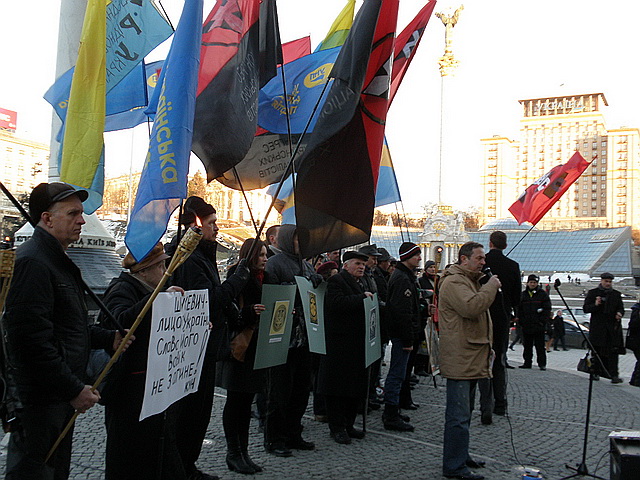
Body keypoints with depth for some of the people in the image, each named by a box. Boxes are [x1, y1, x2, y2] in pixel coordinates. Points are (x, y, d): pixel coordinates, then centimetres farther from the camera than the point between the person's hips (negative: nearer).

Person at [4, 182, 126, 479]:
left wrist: (108, 338, 7)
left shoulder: (58, 261, 14)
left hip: (62, 396, 10)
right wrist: (74, 389, -23)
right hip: (39, 399, -10)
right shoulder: (33, 261, -19)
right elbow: (30, 337, -27)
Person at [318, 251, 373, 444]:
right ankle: (337, 427, 10)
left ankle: (348, 424, 23)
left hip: (357, 344, 9)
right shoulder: (336, 281, -7)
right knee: (338, 384, 0)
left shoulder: (361, 283, 20)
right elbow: (336, 303, -24)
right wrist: (362, 297, -17)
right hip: (339, 343, -8)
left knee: (355, 385, 12)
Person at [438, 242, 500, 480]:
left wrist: (487, 349, 23)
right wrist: (491, 286, -16)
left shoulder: (470, 281, 22)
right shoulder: (454, 282, -13)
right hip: (460, 360, -11)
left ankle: (461, 456, 30)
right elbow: (471, 307, -29)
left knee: (463, 413, 19)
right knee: (459, 415, -7)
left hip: (471, 359, 11)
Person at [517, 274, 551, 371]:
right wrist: (521, 321, 3)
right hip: (526, 326, 3)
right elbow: (519, 309, 13)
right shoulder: (523, 295, 12)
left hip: (539, 326, -3)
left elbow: (547, 309, 0)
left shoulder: (543, 294, 3)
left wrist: (543, 321, -8)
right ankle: (527, 362, 16)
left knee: (540, 346, -1)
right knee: (527, 346, 9)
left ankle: (542, 364, 4)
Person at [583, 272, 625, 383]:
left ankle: (614, 375, -12)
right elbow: (585, 308, 3)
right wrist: (595, 305, -16)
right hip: (597, 327, -1)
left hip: (613, 327, 1)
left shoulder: (616, 294, 14)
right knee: (598, 351, 4)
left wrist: (619, 313, -6)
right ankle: (597, 372, 15)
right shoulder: (592, 293, 7)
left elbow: (621, 308, 18)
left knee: (613, 351, -8)